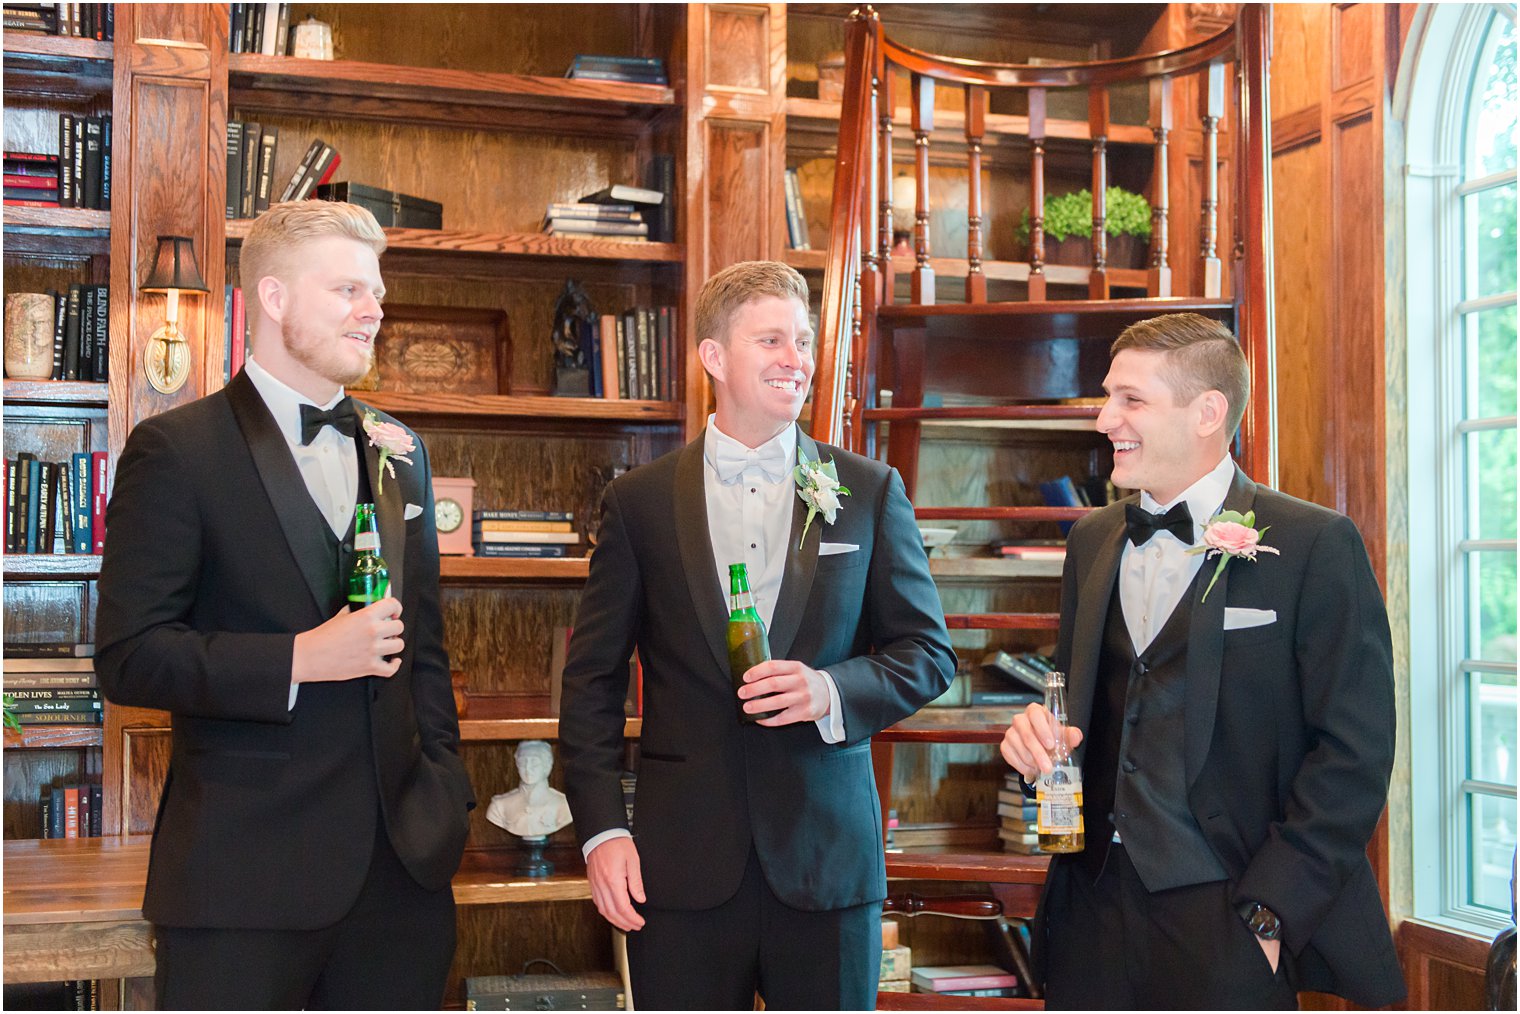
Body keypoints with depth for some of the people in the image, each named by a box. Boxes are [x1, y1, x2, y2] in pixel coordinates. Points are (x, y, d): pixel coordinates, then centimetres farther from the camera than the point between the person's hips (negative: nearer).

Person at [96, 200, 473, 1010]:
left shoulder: (398, 451, 15)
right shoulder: (176, 450, -4)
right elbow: (129, 659, -9)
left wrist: (445, 790, 12)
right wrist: (300, 658, -18)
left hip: (401, 865, 5)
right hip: (244, 874, -5)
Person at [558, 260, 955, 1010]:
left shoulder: (871, 493, 5)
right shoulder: (640, 501, 4)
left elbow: (929, 653, 7)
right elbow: (592, 679, 5)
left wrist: (832, 691, -12)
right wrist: (601, 828, -3)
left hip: (829, 857, 1)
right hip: (683, 864, 0)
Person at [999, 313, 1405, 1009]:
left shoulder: (1317, 546, -7)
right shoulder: (1092, 540, 12)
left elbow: (1354, 751, -10)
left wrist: (1269, 911, -13)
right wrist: (1041, 732, -2)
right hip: (1094, 901, 5)